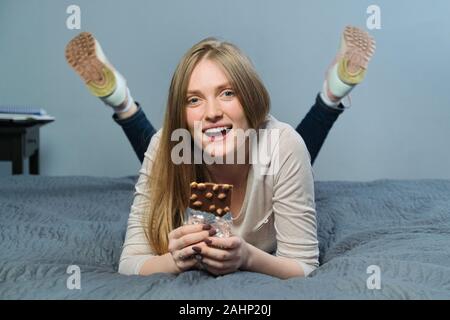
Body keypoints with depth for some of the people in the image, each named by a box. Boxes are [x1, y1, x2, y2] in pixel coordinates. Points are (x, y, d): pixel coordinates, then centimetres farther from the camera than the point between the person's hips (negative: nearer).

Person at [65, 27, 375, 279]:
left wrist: (248, 257, -56)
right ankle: (121, 101, 8)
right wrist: (176, 259, -55)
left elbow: (304, 267, -35)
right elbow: (130, 263, -32)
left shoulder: (283, 146, -42)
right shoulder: (166, 148, -37)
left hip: (264, 256, 0)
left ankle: (332, 94, 9)